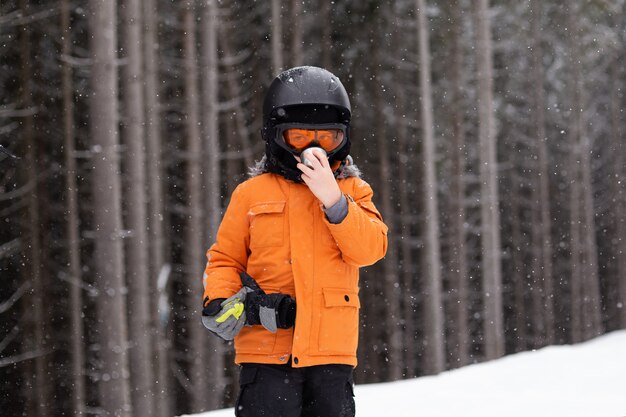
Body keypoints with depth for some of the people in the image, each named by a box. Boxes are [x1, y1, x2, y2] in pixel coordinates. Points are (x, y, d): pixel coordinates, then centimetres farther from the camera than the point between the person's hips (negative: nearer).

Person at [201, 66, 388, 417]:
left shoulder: (353, 190, 10)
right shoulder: (252, 194, 7)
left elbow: (370, 248, -6)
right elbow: (226, 259, 12)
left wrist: (333, 199, -17)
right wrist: (221, 300, -8)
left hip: (331, 349, 2)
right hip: (267, 350, -2)